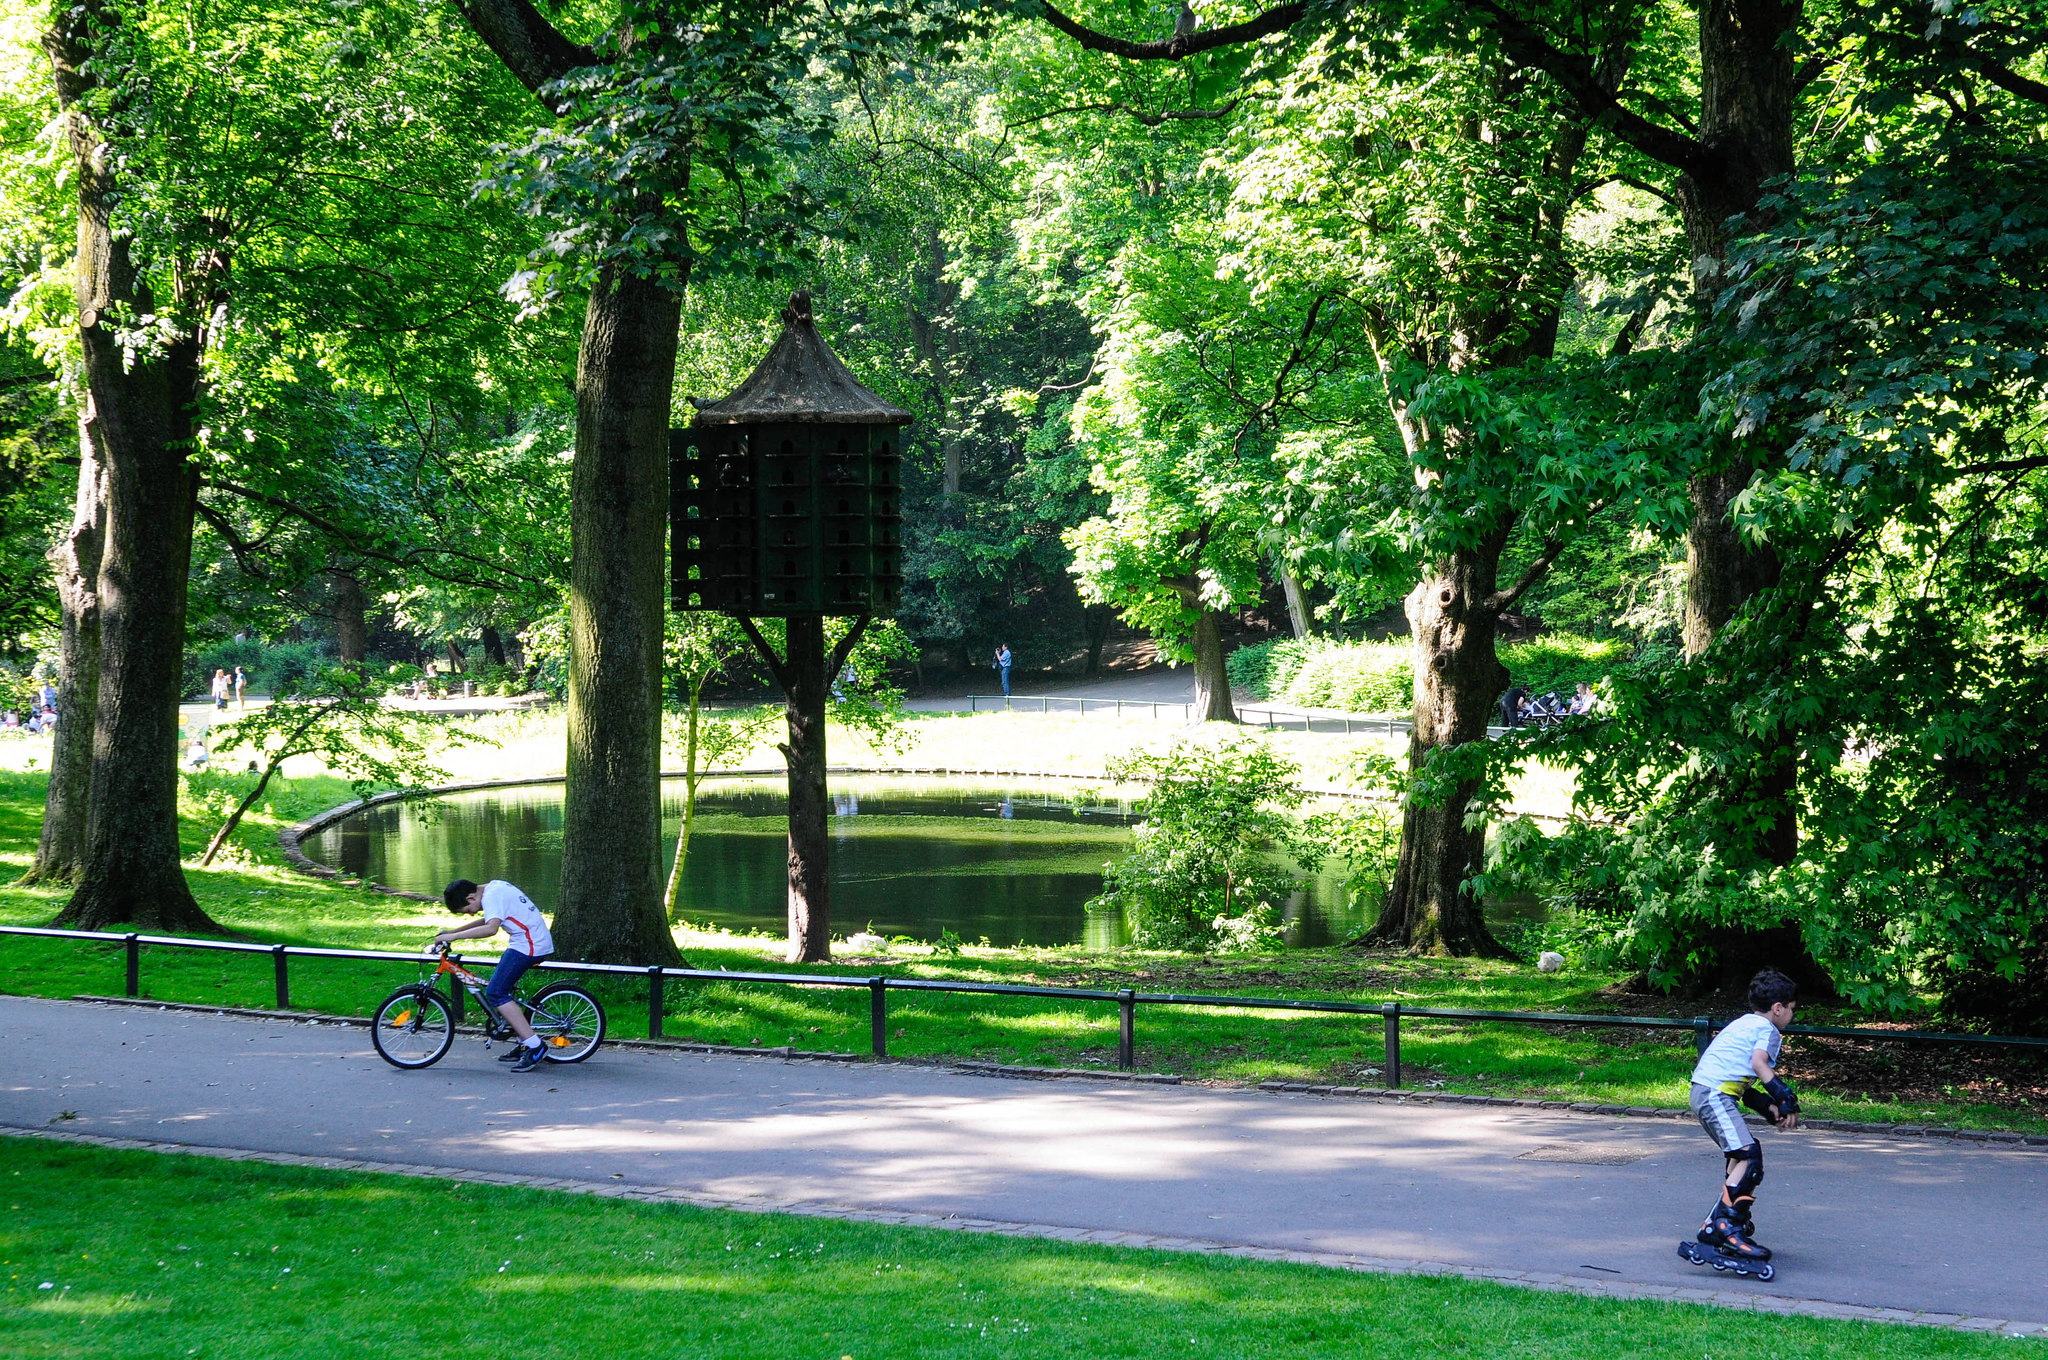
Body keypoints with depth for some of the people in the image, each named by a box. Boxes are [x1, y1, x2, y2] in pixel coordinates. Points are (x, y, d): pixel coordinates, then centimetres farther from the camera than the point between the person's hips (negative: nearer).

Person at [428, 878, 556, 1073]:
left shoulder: (491, 897, -15)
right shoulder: (494, 887, 16)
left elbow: (491, 928, -32)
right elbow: (488, 920, 29)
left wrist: (453, 936, -30)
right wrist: (452, 931, 24)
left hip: (529, 946, -11)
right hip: (540, 941, 11)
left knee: (495, 993, -11)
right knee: (501, 991, 15)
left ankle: (534, 1047, -15)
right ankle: (525, 1045, 18)